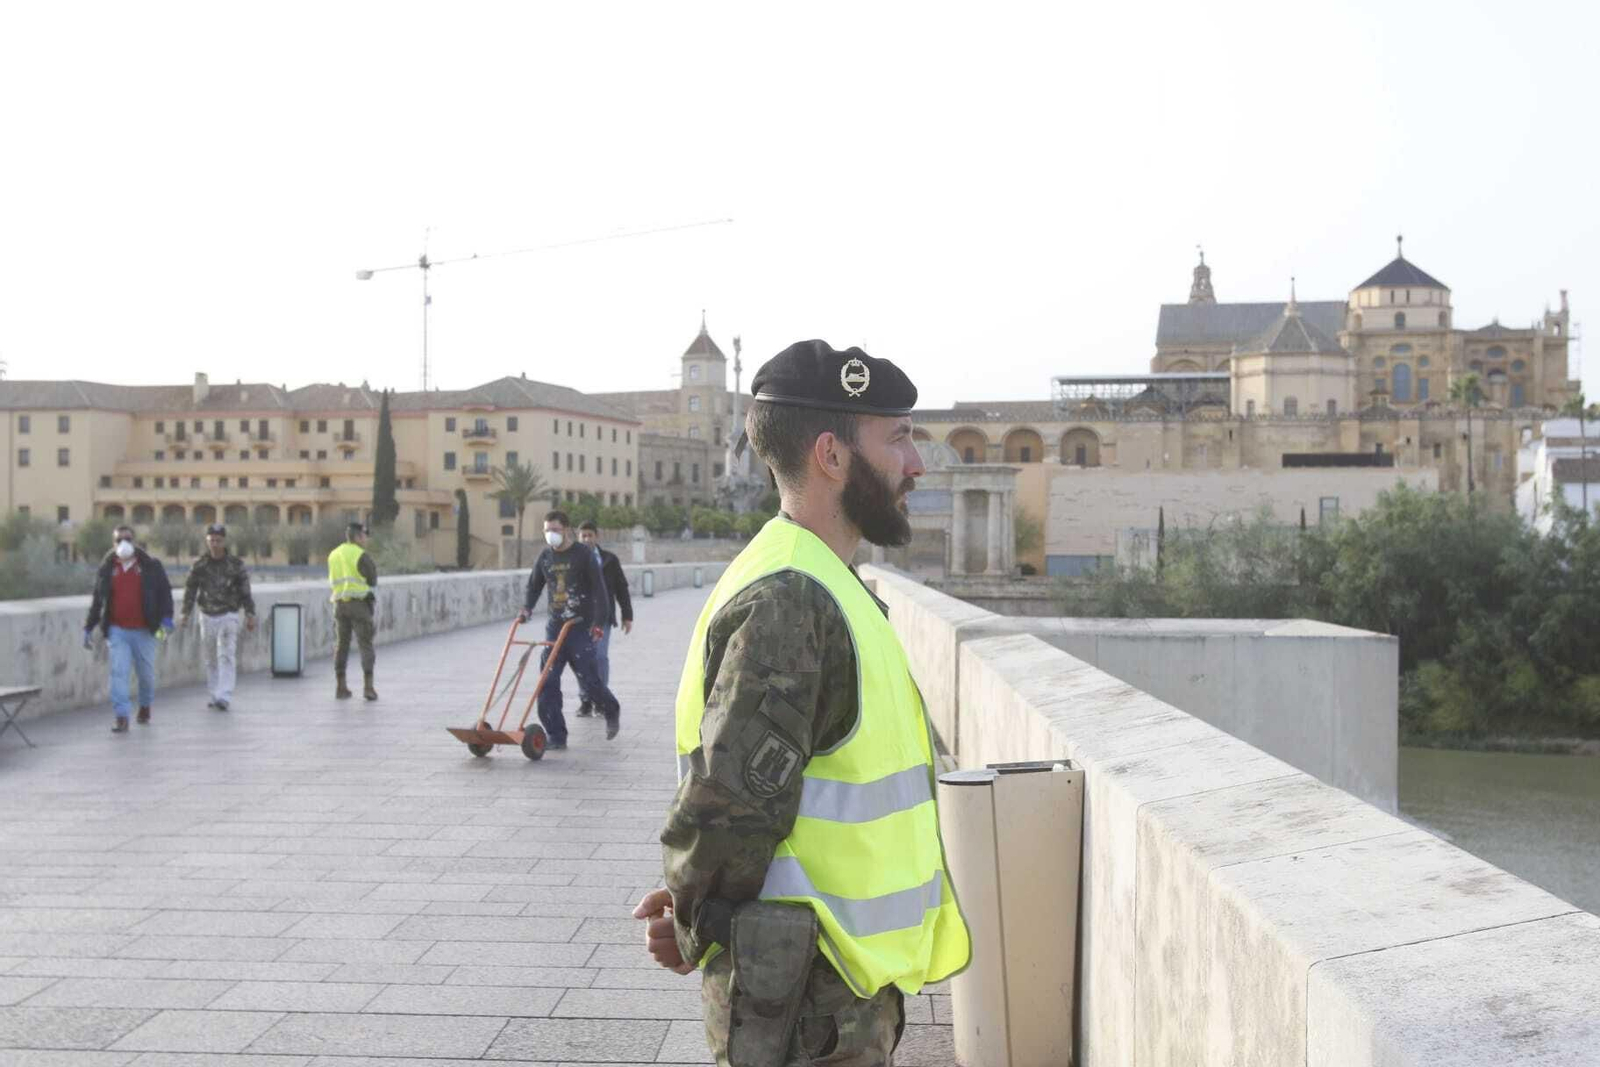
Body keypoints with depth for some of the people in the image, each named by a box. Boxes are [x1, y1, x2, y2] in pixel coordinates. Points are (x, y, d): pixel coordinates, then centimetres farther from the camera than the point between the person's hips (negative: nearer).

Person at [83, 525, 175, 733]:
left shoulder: (151, 566, 2)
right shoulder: (107, 568, 7)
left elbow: (164, 591, 0)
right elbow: (97, 599, 13)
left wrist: (166, 618, -12)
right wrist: (89, 627, 11)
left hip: (143, 630, -1)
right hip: (117, 630, 1)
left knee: (146, 673, 9)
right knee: (118, 672, -9)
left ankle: (145, 706, 35)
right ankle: (121, 717, -9)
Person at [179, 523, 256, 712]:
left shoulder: (236, 565, -2)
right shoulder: (199, 565, 2)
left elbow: (245, 591, 2)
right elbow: (190, 590, 4)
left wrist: (250, 614, -1)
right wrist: (185, 613, -3)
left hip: (228, 616, -3)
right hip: (207, 616, 3)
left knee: (227, 657, -12)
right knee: (209, 659, 9)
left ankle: (224, 697, -16)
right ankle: (214, 694, 19)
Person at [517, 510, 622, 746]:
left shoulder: (584, 555, -5)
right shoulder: (544, 557, 10)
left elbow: (599, 589, -8)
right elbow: (534, 585, 22)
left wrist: (598, 624, -16)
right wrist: (526, 609, 4)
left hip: (581, 627, -5)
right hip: (555, 626, 5)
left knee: (589, 678, -6)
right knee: (548, 681, -5)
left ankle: (612, 712, 24)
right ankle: (555, 735, 0)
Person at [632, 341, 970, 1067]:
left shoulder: (823, 589, 12)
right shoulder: (787, 601, -22)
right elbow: (731, 806, -26)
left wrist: (702, 917, 4)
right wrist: (699, 925, -9)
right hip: (803, 1005, -9)